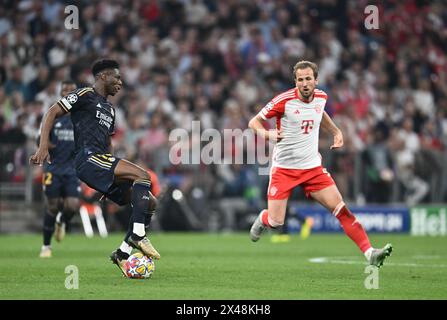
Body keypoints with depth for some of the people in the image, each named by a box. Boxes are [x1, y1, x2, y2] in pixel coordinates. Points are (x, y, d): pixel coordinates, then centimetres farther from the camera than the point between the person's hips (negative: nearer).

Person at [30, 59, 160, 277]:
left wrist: (112, 177, 26)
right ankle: (138, 235, -28)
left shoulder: (110, 109, 27)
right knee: (143, 175, -25)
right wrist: (43, 147, -16)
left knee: (150, 203, 1)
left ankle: (123, 253, 0)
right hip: (88, 159, -9)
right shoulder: (85, 95, 2)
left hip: (102, 161, 9)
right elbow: (52, 113, -4)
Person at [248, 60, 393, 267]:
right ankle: (262, 219, 32)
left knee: (341, 209, -11)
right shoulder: (284, 101, -15)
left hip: (313, 167, 4)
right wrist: (266, 134, -27)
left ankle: (369, 253, -14)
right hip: (284, 169, -3)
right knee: (275, 222, -6)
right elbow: (254, 122, -7)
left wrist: (336, 132, 14)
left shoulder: (321, 97, 2)